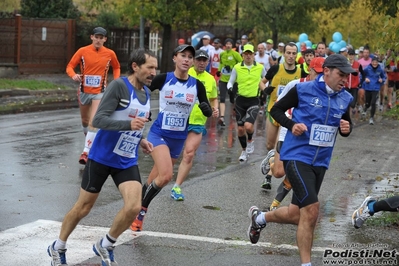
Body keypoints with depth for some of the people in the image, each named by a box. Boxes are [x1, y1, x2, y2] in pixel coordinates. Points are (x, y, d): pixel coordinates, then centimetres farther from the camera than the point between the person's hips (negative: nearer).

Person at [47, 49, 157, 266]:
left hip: (127, 161, 5)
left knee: (133, 207, -13)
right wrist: (129, 124, -35)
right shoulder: (118, 85, -16)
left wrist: (140, 139, 5)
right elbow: (98, 120, -23)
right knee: (83, 207, 7)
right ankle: (58, 247, 31)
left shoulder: (146, 92, 6)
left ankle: (105, 246, 12)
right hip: (101, 157, -5)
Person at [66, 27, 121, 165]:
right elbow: (70, 66, -2)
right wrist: (73, 75, -24)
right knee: (85, 121, 18)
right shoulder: (83, 51, -5)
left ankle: (86, 152, -19)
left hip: (99, 92, -2)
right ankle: (89, 142, 43)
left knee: (93, 122, -17)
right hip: (84, 91, 2)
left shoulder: (110, 54, -2)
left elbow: (116, 67, 15)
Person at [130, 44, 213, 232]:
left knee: (155, 180, 12)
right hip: (159, 133, -4)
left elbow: (208, 113, 1)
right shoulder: (163, 79, -10)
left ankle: (139, 209, 31)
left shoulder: (197, 85, -2)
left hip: (179, 138, 4)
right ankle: (141, 208, -3)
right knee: (166, 175, -23)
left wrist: (206, 108, -19)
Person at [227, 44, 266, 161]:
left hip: (253, 100, -2)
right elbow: (230, 82, 3)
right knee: (240, 129, 6)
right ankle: (244, 151, 29)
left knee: (248, 126, -21)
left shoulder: (260, 67, -1)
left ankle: (250, 140, 13)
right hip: (240, 100, 2)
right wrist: (230, 88, -18)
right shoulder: (237, 68, -2)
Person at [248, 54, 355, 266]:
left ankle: (259, 218, 40)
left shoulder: (344, 99, 4)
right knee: (311, 211, -17)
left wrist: (346, 128, -6)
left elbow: (346, 124, 18)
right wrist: (292, 125, -18)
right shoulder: (303, 90, -10)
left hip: (320, 162, 6)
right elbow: (276, 109, -1)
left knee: (296, 214, 11)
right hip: (297, 156, -6)